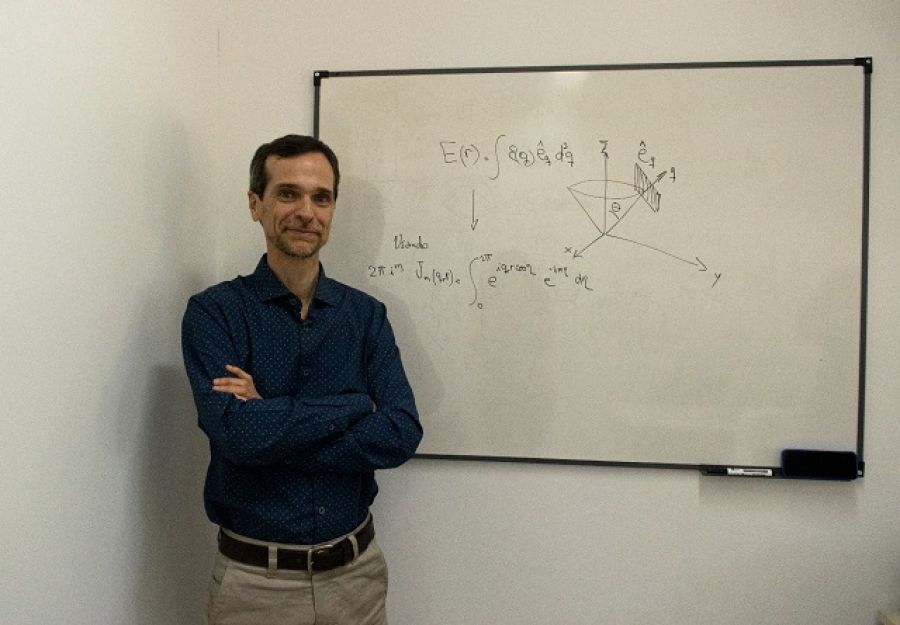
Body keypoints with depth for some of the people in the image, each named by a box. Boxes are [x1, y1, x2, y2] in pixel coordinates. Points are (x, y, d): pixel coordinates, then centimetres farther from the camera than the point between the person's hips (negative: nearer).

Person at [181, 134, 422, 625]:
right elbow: (237, 434, -22)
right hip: (254, 579, -2)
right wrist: (353, 404, -14)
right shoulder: (214, 312, -9)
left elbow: (401, 435, -12)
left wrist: (271, 423, -18)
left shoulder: (366, 314, -1)